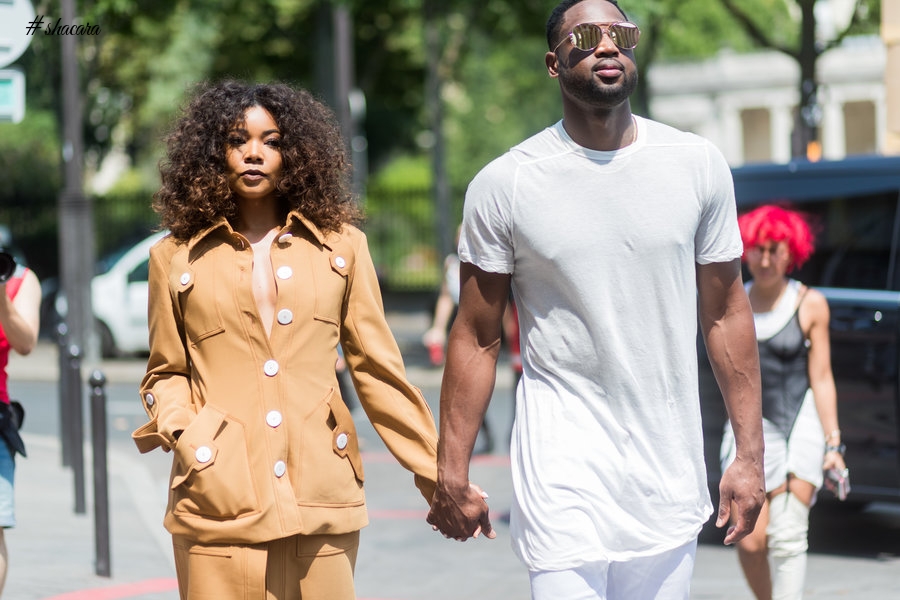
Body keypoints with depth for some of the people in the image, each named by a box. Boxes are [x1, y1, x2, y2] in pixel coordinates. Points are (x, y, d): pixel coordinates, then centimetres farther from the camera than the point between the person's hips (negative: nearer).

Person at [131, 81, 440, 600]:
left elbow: (377, 367, 12)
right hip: (223, 498, -1)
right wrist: (182, 430, -6)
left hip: (321, 496, 1)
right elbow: (166, 374, 15)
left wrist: (434, 469, 10)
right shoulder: (177, 257, 9)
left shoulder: (341, 246, 11)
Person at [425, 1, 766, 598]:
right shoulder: (504, 185, -3)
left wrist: (750, 453, 5)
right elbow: (477, 339, 2)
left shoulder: (699, 165, 3)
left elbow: (727, 313, 9)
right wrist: (452, 475, -1)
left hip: (670, 475, 3)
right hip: (564, 472, -3)